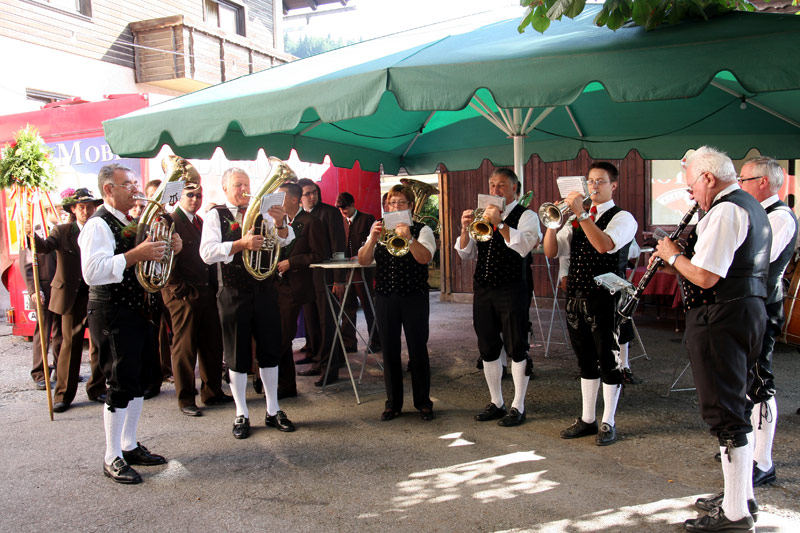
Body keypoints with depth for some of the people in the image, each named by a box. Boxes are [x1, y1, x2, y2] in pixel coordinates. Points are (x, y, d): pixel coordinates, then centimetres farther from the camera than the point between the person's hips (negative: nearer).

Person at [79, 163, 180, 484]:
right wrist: (136, 254, -33)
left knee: (138, 382, 13)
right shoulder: (99, 224, -13)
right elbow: (93, 272, -27)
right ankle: (112, 459, 7)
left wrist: (169, 248, 5)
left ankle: (129, 446, 26)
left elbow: (148, 261, 26)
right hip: (112, 316, -9)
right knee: (120, 386, -4)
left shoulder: (132, 223, 16)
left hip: (137, 312, 9)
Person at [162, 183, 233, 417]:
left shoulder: (200, 222, 17)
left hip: (207, 293, 7)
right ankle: (185, 399, 13)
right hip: (184, 296, -7)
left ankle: (212, 391, 24)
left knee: (212, 345, 11)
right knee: (184, 347, 2)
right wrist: (178, 289, -14)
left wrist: (214, 285, 9)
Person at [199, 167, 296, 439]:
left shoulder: (260, 212, 7)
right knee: (237, 354, 6)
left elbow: (285, 240, -3)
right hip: (234, 293, -2)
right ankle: (241, 414, 19)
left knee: (270, 350, 8)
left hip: (264, 289, 3)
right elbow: (207, 252, -13)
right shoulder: (216, 215, 0)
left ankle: (273, 411, 20)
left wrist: (280, 223, -25)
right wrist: (240, 243, -27)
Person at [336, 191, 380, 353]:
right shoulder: (341, 221, 13)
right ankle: (348, 343, 15)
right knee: (348, 306, 8)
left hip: (363, 269, -5)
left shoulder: (367, 219, -2)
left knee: (368, 306, 2)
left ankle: (375, 342, 11)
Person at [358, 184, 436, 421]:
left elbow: (424, 257, -17)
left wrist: (409, 238, -33)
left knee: (418, 351, 1)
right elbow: (363, 260, -1)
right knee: (389, 352, 7)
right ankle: (393, 403, 20)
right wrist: (372, 239, -18)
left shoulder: (422, 230, 1)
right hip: (385, 297, 3)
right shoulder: (379, 230, 12)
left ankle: (423, 402, 16)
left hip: (414, 297, -3)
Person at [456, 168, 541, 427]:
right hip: (483, 289, 6)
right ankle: (496, 403, 24)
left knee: (516, 349, 1)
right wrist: (466, 229, -7)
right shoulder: (482, 216, 14)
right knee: (488, 349, 11)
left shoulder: (526, 216, -1)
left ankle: (518, 406, 12)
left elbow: (524, 246, -20)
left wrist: (499, 223, -26)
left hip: (511, 289, -6)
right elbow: (466, 254, 10)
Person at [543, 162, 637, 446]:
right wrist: (553, 222, -9)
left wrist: (581, 214, -25)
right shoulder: (577, 219, 15)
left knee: (608, 361, 3)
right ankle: (587, 419, 24)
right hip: (576, 297, 6)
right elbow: (551, 252, 6)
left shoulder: (622, 218, -3)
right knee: (586, 361, 14)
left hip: (605, 298, -6)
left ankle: (608, 423, 15)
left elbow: (604, 245, -24)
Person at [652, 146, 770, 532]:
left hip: (720, 316, -11)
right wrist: (679, 258, 13)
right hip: (748, 310, 11)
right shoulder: (750, 207, 18)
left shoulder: (725, 211, -16)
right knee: (736, 405, 18)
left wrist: (673, 255, -6)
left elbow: (705, 277, -23)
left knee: (724, 411, -4)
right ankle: (741, 496, 31)